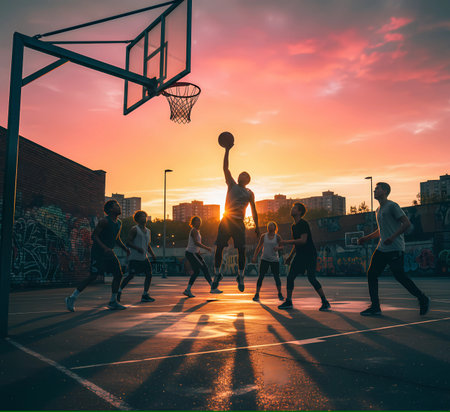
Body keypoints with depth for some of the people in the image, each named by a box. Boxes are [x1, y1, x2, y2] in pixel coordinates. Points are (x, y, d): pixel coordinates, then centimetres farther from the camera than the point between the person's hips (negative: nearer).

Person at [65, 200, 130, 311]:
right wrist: (104, 248, -29)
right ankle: (72, 299, 0)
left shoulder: (119, 223, 11)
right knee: (93, 276, -12)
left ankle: (113, 302, 10)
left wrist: (125, 248, 12)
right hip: (98, 252, -8)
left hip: (109, 252, 8)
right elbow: (94, 236, -18)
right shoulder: (104, 221, -14)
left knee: (118, 274, 0)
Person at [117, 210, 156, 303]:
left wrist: (153, 254, 12)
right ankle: (119, 291, 11)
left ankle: (145, 295, 2)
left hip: (144, 258, 7)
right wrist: (137, 248, -24)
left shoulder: (148, 231, 17)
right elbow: (128, 242, -11)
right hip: (134, 257, -7)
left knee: (149, 274, -3)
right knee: (131, 275, -8)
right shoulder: (134, 229, -5)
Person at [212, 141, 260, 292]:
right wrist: (227, 151, -1)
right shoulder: (232, 185, 13)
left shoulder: (249, 193, 15)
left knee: (241, 250, -3)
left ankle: (240, 276, 10)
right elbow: (225, 168, 5)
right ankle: (217, 274, 8)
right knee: (219, 247, -5)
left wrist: (257, 226, 10)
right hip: (226, 220, 0)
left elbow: (253, 210, 17)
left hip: (239, 223, 0)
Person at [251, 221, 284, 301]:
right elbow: (258, 247, 10)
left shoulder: (277, 237, -1)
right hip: (264, 259, 1)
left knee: (276, 277, 0)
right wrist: (254, 257, 4)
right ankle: (257, 294, -1)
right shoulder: (263, 236, 3)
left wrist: (278, 248, -18)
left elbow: (281, 247, 5)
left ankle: (280, 294, 19)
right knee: (261, 276, -7)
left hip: (274, 260, -1)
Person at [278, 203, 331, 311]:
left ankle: (325, 302, -2)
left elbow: (303, 240, -24)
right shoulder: (294, 226, 15)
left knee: (311, 278, -14)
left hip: (310, 254, -8)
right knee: (290, 277, 1)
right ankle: (288, 302, 9)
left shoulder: (303, 224, -13)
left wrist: (286, 242, -22)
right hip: (300, 255, 9)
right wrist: (290, 256, 21)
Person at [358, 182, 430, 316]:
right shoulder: (378, 210, 20)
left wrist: (393, 237, -22)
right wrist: (366, 238, 23)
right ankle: (375, 307, 5)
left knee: (400, 276, -9)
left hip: (395, 248, -8)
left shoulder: (392, 206, -6)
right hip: (382, 248, 8)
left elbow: (407, 223, -13)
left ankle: (423, 300, 11)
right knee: (371, 274, 0)